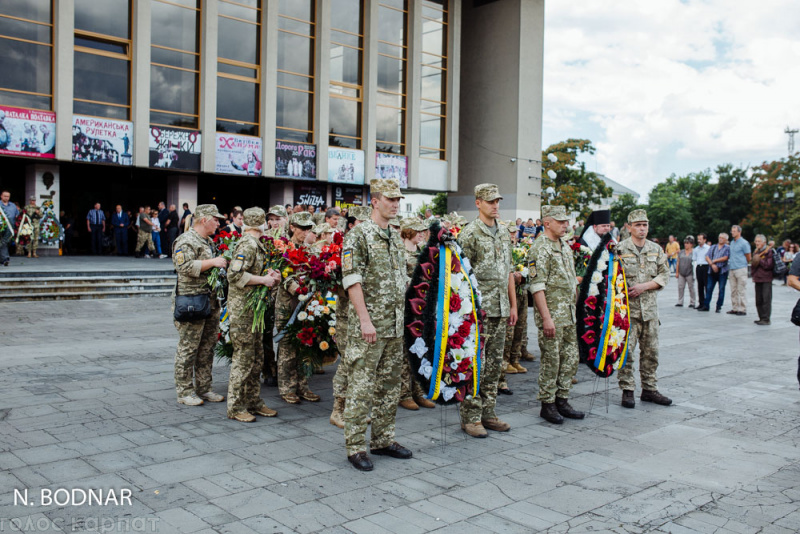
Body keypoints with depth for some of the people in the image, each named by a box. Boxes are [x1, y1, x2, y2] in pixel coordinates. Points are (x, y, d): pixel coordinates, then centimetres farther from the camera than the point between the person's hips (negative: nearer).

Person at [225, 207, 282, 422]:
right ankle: (235, 407, 5)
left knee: (256, 358, 14)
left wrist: (269, 276, 4)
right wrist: (264, 280, -19)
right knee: (243, 358, -4)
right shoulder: (248, 244, -15)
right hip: (241, 309, -10)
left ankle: (253, 402, 23)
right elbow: (235, 275, -24)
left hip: (253, 308, 10)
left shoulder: (256, 245, 16)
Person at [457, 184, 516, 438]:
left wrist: (513, 305, 16)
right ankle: (470, 417, 5)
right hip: (478, 309, -7)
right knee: (475, 365, -3)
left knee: (494, 364, 11)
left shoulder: (504, 233, 15)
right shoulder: (469, 233, -7)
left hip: (500, 309, 7)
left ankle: (488, 413, 20)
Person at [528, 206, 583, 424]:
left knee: (570, 359, 11)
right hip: (552, 314, -8)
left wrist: (575, 309, 18)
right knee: (551, 360, -1)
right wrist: (546, 318, -22)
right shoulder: (540, 249, -13)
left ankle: (562, 401, 22)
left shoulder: (565, 246, 15)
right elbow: (537, 286, -18)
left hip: (570, 314, 8)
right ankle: (547, 405, 10)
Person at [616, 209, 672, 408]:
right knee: (627, 351, -4)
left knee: (651, 351, 10)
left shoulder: (656, 250, 11)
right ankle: (627, 390, 7)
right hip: (628, 309, -5)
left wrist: (644, 286, -8)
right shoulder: (620, 249, -3)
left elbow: (664, 275, 7)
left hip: (650, 308, 5)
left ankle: (649, 389, 22)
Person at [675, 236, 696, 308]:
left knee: (691, 288, 2)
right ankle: (680, 302, 9)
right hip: (681, 273, 4)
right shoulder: (681, 252, 12)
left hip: (690, 274, -4)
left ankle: (692, 302, 9)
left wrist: (694, 273, -6)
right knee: (680, 287, 2)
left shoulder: (694, 252, -1)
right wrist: (677, 272, 9)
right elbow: (678, 262, 13)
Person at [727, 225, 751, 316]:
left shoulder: (744, 243, -6)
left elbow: (748, 258, -2)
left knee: (741, 291, -5)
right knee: (733, 291, 9)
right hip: (732, 269, 7)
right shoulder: (732, 243, 16)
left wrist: (743, 264, 8)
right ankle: (735, 308, 14)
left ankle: (743, 309, -3)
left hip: (740, 269, -7)